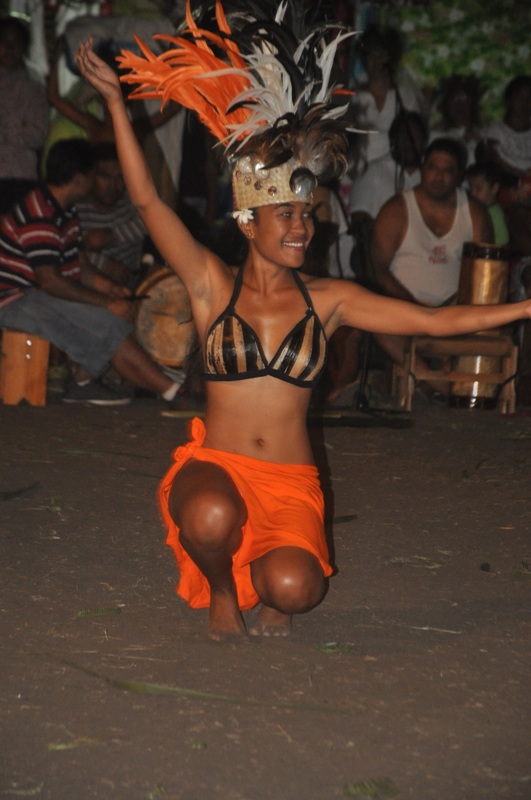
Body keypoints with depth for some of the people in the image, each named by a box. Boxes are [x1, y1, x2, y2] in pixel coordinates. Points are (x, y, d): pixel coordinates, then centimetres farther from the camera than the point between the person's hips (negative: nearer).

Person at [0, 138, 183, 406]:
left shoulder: (64, 210, 12)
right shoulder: (40, 217, -22)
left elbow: (78, 264, 16)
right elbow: (50, 281, -27)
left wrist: (107, 287, -5)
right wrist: (106, 301, -23)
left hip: (38, 295, 11)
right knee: (108, 322, -21)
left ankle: (84, 382, -7)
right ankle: (170, 390, -18)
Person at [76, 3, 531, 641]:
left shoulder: (328, 300, 5)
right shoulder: (213, 287, 0)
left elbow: (436, 320, 4)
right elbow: (147, 202, -7)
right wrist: (115, 103, -11)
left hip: (290, 485, 2)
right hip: (215, 467, -1)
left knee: (293, 589, -26)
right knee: (211, 516, -37)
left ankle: (266, 580, 15)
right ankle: (220, 591, 0)